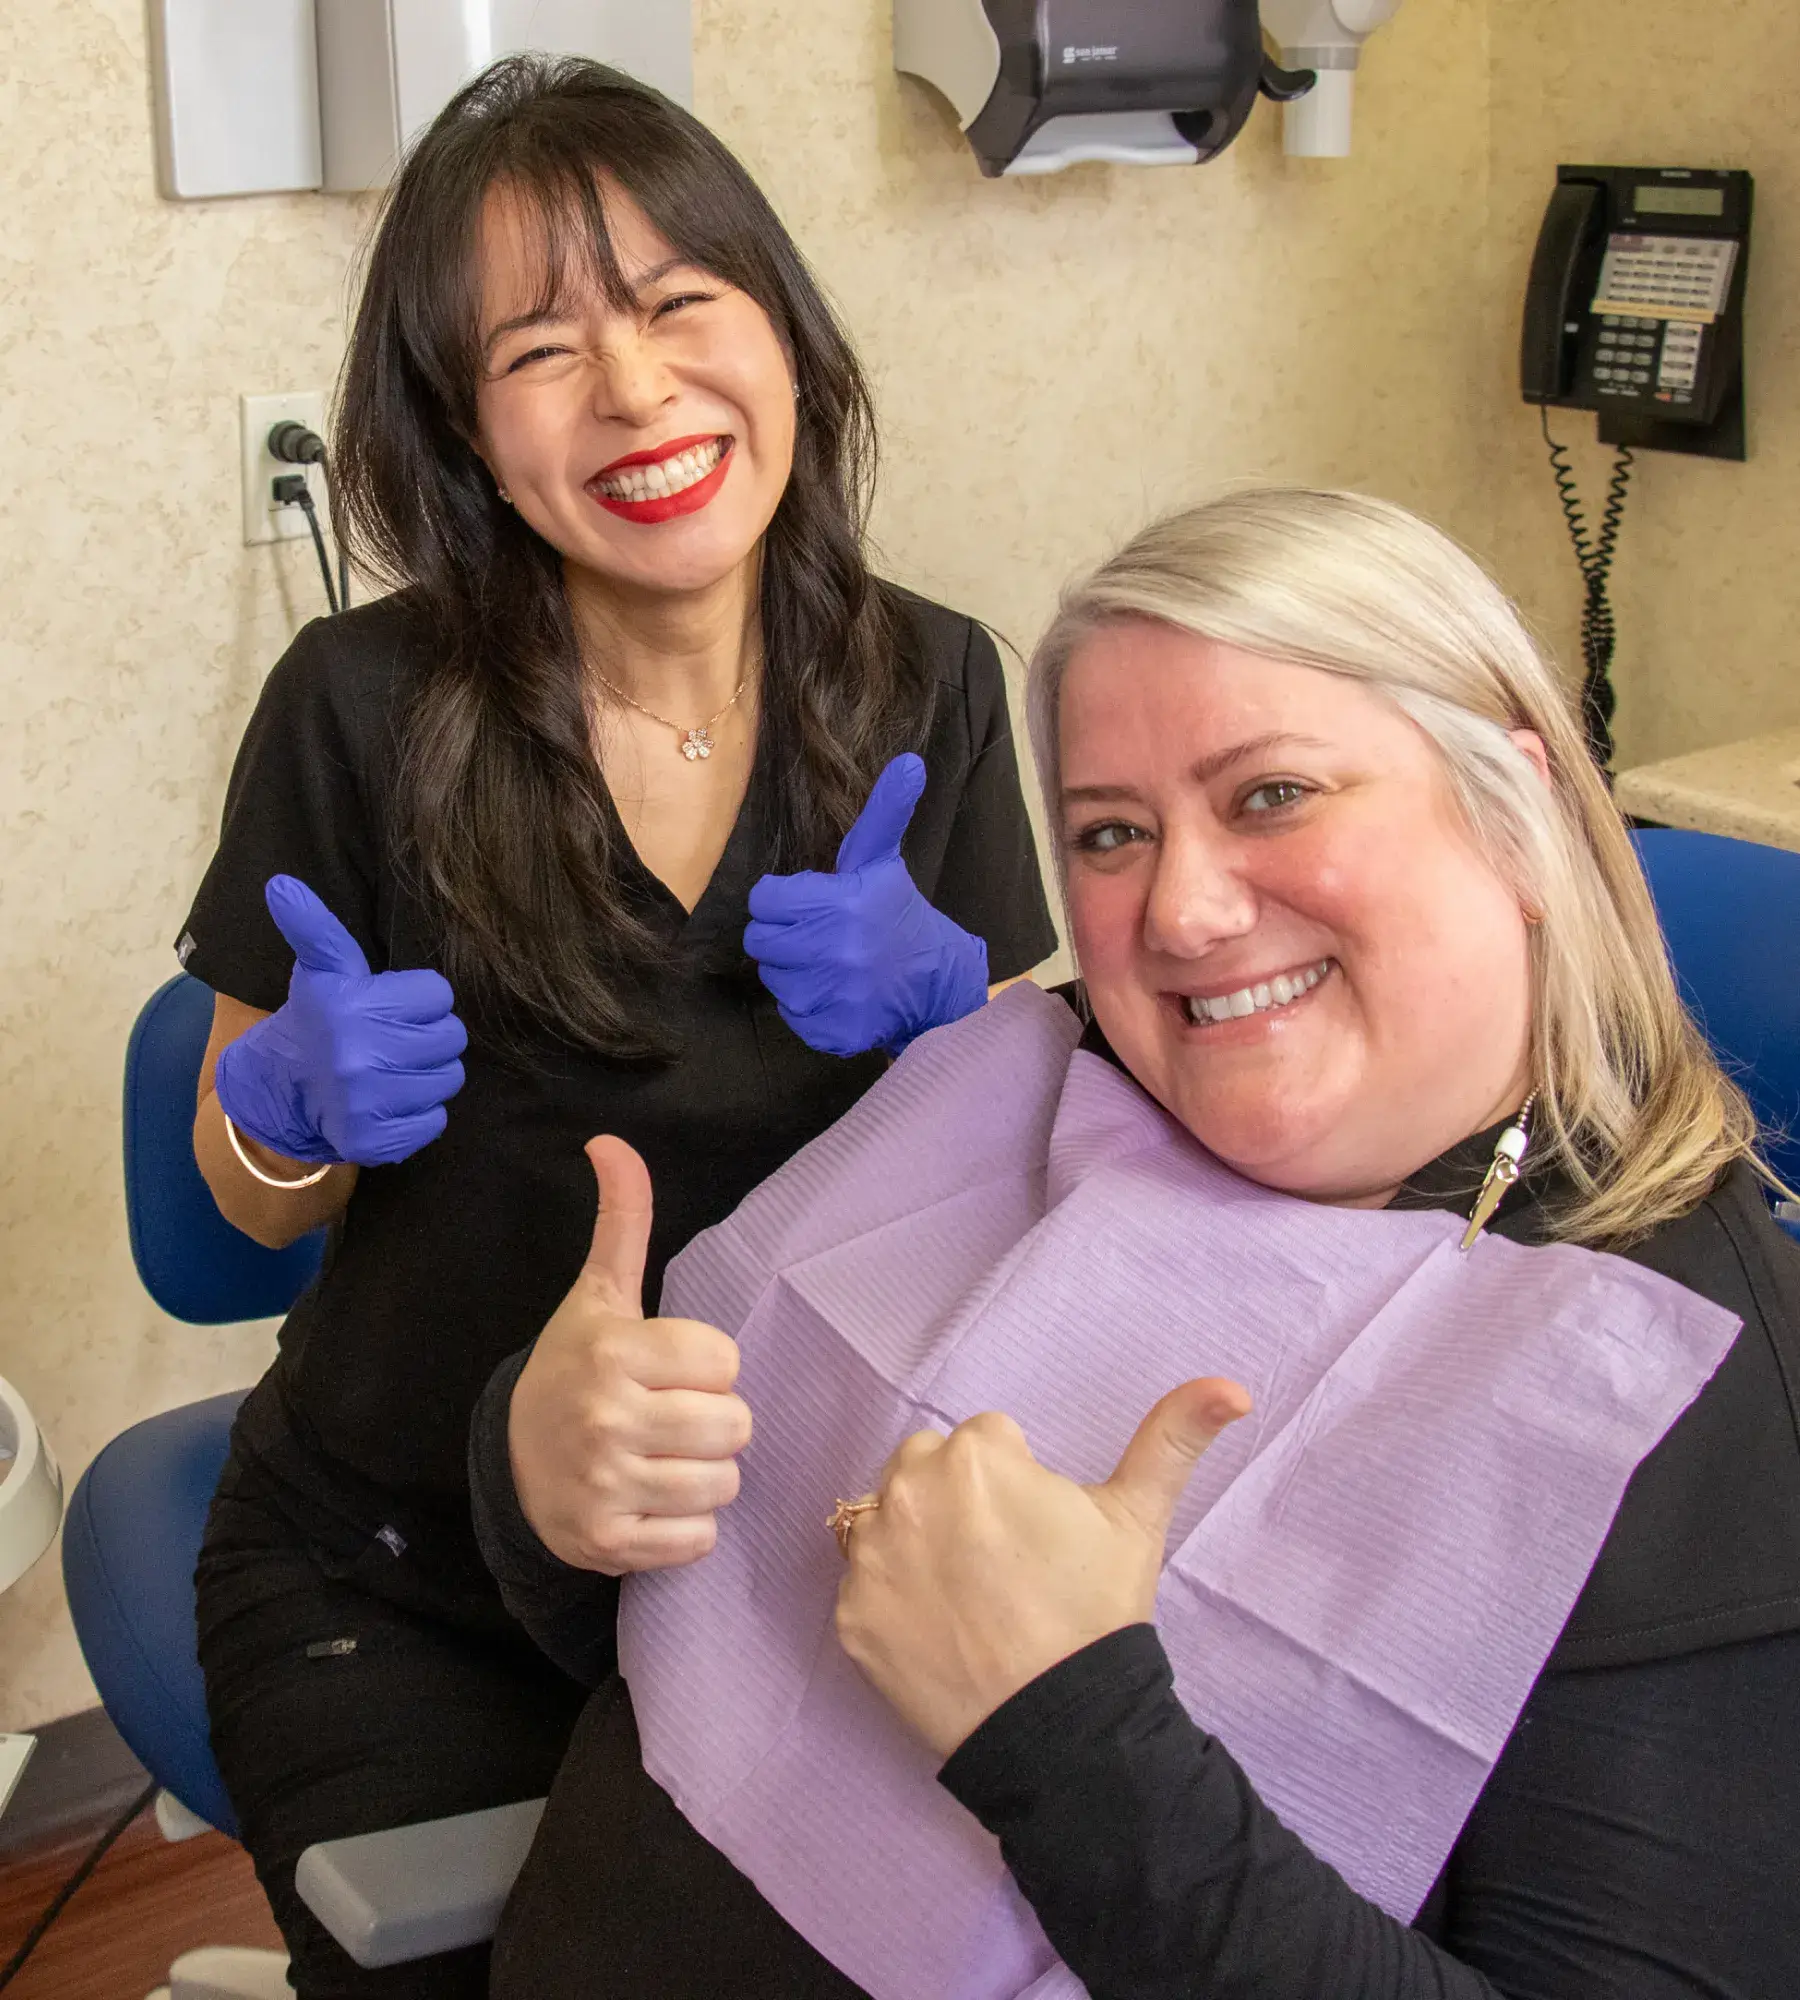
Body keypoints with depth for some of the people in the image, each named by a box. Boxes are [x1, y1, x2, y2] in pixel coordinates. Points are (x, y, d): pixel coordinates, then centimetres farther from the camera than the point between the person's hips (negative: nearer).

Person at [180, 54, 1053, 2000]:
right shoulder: (365, 708, -15)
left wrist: (939, 999, -22)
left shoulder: (926, 689, -7)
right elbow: (256, 1193, -3)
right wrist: (296, 1101, -26)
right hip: (394, 1595, -2)